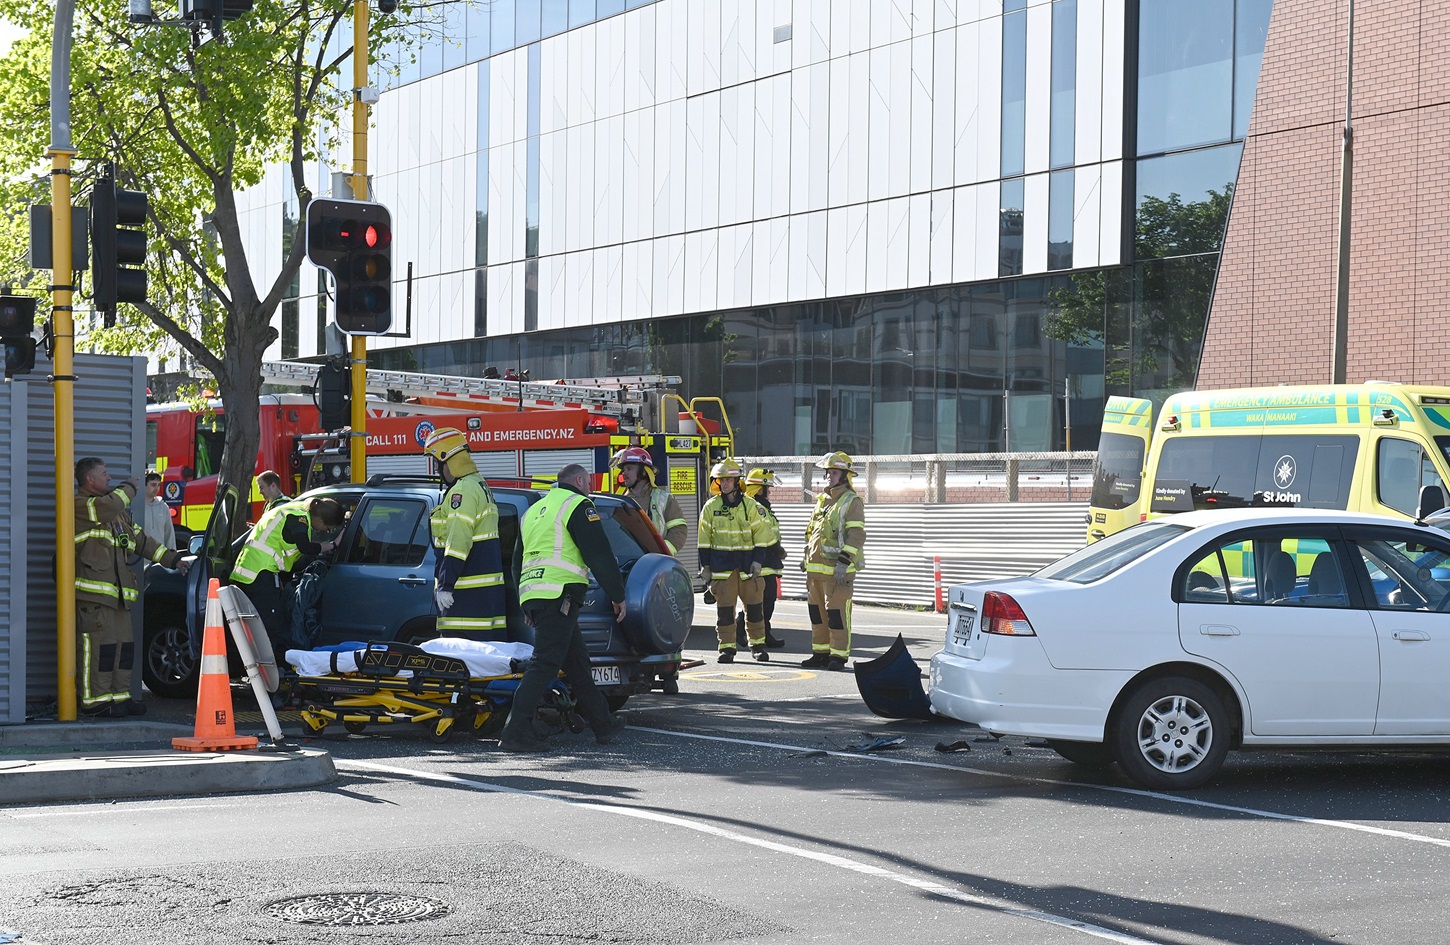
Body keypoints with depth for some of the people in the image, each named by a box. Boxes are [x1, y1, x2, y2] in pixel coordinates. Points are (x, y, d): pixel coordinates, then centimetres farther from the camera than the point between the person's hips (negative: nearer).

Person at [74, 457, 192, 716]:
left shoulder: (118, 513, 25)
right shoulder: (79, 505, -4)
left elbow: (142, 539, 26)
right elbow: (108, 507, -22)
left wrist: (173, 559, 19)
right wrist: (128, 488, -2)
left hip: (118, 592, 9)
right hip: (92, 590, -9)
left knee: (124, 645, 9)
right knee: (98, 644, -10)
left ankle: (120, 695, 15)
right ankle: (95, 699, -8)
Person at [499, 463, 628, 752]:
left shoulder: (535, 510, 26)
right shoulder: (578, 506, -1)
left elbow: (518, 560, 31)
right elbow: (600, 555, -7)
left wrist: (527, 609, 36)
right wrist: (618, 596, 0)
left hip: (530, 595, 9)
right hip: (560, 595, -9)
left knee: (577, 662, 16)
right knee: (545, 663, -13)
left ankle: (603, 724, 23)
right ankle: (516, 732, -20)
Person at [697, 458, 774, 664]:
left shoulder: (751, 505, 2)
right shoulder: (711, 507, 5)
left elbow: (761, 535, 3)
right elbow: (704, 539, 8)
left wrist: (758, 561, -5)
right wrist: (705, 566, 3)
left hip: (747, 562, 0)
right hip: (721, 564, 0)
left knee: (754, 605, 4)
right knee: (724, 608, 0)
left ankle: (757, 644, 16)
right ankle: (726, 648, 6)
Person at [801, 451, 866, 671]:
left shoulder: (852, 502, -7)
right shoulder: (822, 500, 18)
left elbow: (856, 535, -15)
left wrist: (843, 562, -21)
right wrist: (807, 557, 24)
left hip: (838, 568, -8)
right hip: (816, 567, 8)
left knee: (837, 612, -8)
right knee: (817, 611, 12)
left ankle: (839, 656, -2)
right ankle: (821, 653, 20)